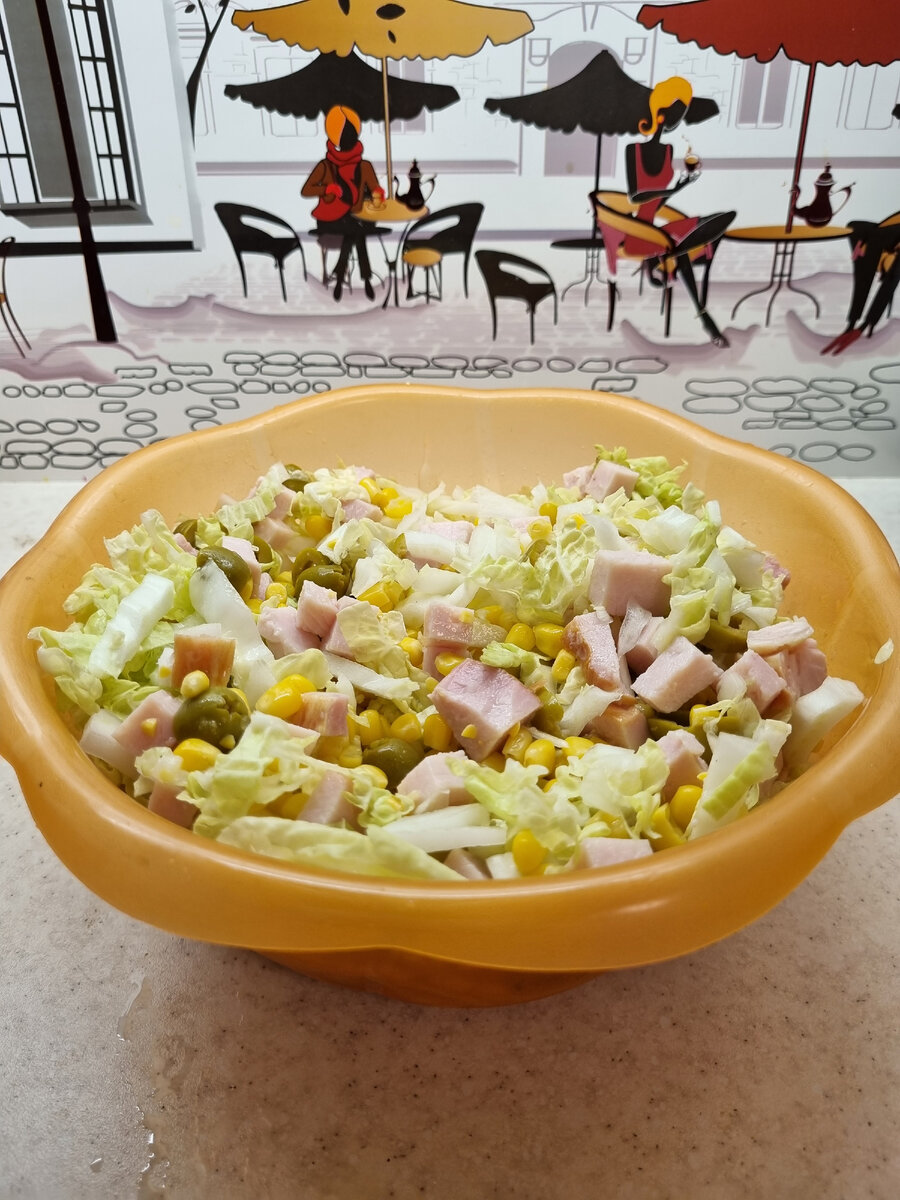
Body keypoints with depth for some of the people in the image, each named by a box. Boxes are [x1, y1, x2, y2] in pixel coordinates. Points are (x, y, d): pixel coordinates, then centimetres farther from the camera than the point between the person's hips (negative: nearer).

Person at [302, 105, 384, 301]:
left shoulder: (364, 167, 2)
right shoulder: (325, 166, -6)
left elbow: (376, 190, 0)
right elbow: (305, 191, -6)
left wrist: (377, 194, -26)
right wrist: (329, 189, -22)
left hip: (351, 219, 3)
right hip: (328, 220, -3)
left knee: (352, 234, -31)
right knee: (358, 230, -29)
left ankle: (340, 278, -19)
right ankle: (366, 279, -22)